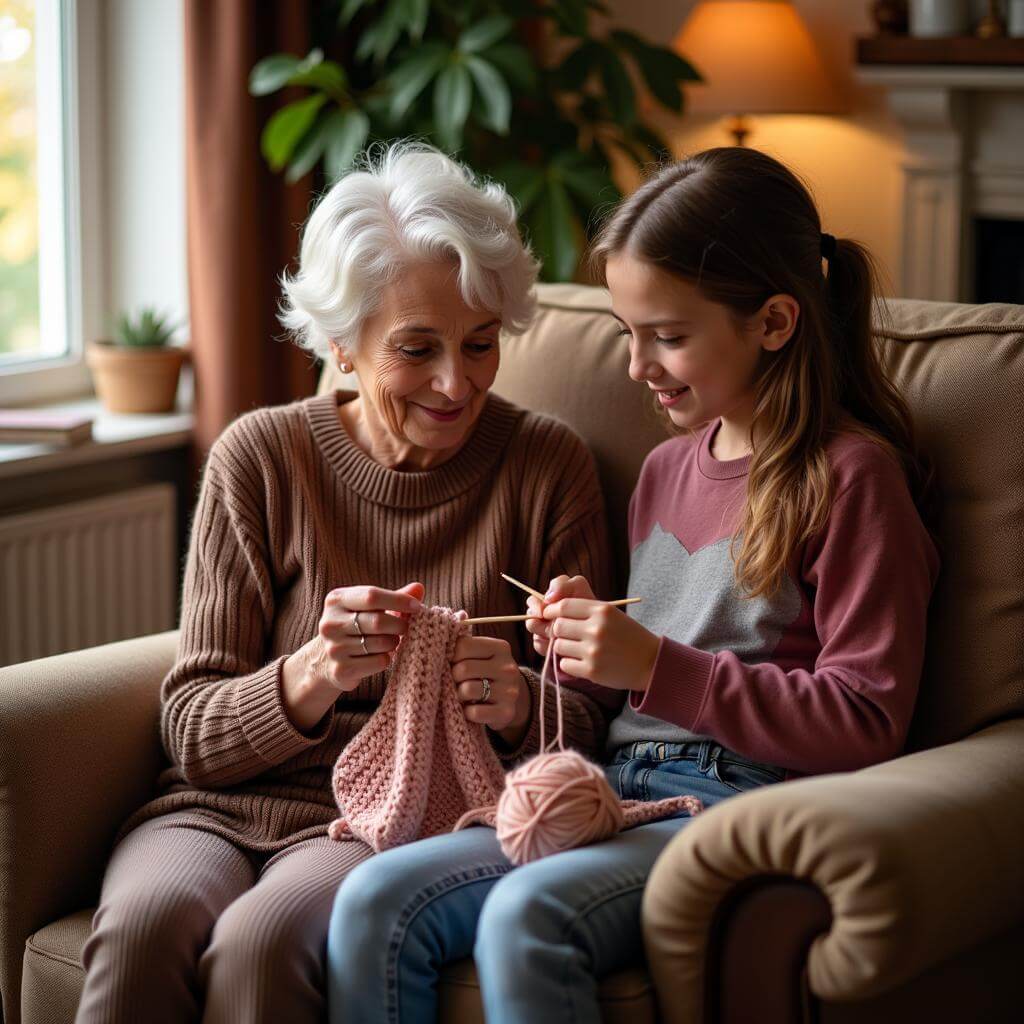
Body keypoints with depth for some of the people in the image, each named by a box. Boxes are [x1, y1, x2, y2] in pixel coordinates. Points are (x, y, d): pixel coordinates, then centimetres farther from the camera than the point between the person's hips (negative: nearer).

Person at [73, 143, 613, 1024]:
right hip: (223, 806, 1)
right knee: (146, 920, -33)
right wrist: (309, 679, -21)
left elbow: (582, 726, 5)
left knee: (261, 939, -33)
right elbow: (191, 732, 0)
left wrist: (519, 707, -19)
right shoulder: (261, 457, 3)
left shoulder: (546, 466, 3)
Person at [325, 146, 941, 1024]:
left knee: (526, 916, -33)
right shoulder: (667, 468, 21)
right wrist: (589, 648, 5)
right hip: (621, 794, 7)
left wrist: (656, 666, -14)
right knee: (374, 903, -16)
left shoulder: (850, 474, -3)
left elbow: (865, 722, -11)